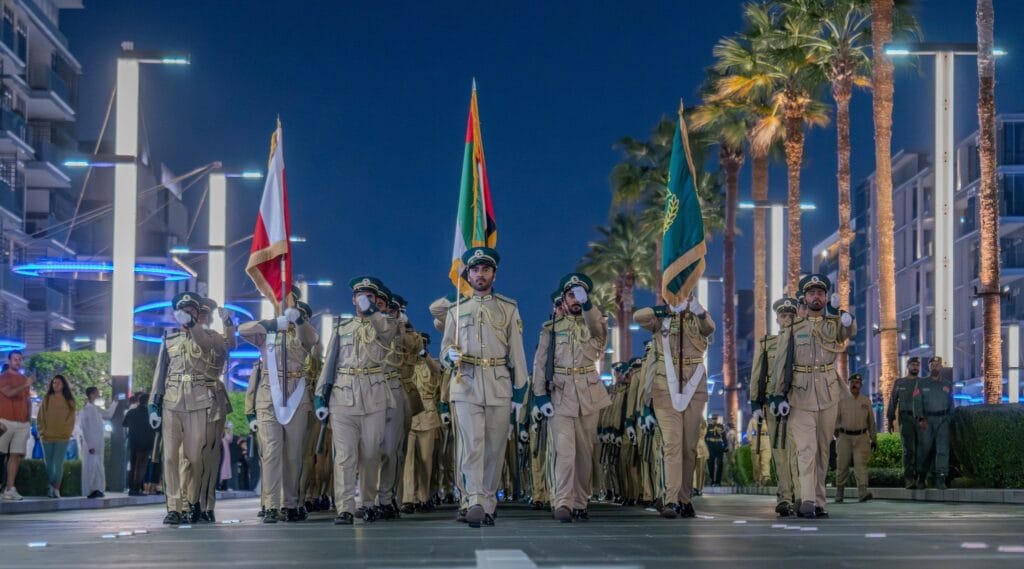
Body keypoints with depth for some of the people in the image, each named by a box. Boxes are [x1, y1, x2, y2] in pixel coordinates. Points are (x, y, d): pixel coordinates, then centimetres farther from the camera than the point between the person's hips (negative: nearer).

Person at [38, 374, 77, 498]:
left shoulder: (69, 401, 5)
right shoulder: (46, 399, 8)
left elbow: (71, 419, 5)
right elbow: (40, 417, 8)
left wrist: (67, 432, -6)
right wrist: (42, 431, -3)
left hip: (62, 437, -2)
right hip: (47, 437, 2)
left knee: (58, 463, -11)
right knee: (49, 464, 6)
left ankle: (56, 489, -7)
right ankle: (51, 487, 19)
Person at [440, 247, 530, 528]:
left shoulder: (508, 309, 11)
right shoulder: (457, 310, 13)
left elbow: (517, 353, 8)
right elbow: (445, 351, 13)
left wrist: (520, 392, 3)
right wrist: (452, 355, -12)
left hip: (500, 386, 1)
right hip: (466, 386, -1)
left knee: (495, 449, 3)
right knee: (472, 445, -13)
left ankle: (488, 504, 12)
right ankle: (475, 502, -21)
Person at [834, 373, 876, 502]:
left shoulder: (866, 402, 12)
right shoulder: (842, 401, 10)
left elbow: (871, 421, 16)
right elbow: (837, 418, 12)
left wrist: (874, 439, 15)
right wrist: (836, 430, -5)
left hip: (861, 437, -1)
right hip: (845, 437, 1)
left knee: (861, 465, -13)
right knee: (842, 465, 4)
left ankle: (863, 493, -23)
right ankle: (839, 494, 15)